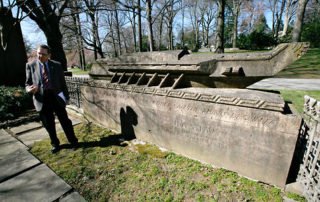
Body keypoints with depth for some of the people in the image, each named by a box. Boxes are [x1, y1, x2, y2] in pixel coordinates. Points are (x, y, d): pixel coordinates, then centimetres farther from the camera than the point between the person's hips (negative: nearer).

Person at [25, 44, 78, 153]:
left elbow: (62, 82, 6)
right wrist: (30, 89, -18)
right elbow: (28, 83, 6)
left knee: (65, 121, 7)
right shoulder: (30, 65, 3)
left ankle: (73, 141, 24)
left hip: (56, 97, 0)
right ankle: (55, 144, 29)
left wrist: (66, 96, 4)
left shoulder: (56, 65, 2)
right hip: (42, 99, 1)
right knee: (48, 124, 10)